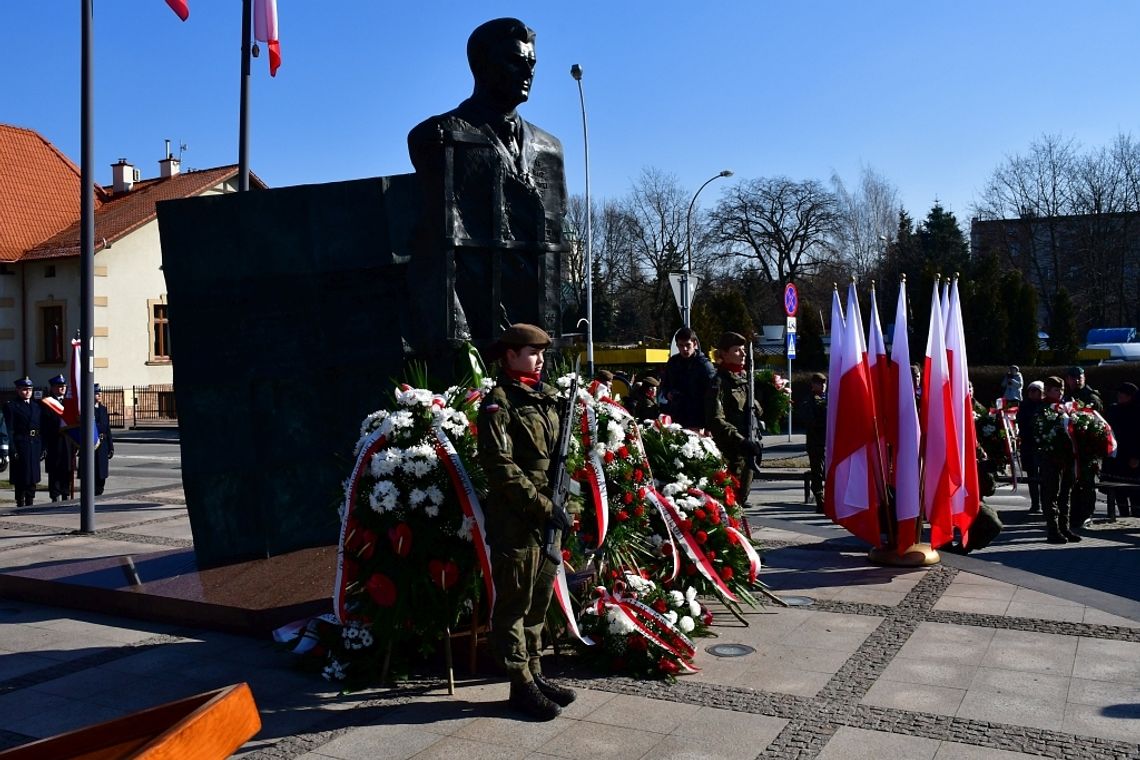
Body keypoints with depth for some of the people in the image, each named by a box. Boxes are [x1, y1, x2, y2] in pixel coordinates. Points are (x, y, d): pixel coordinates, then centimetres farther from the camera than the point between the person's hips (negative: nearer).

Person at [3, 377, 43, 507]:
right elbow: (9, 430, -8)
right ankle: (20, 504, 5)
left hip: (35, 446, 5)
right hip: (20, 446, -5)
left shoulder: (37, 407, 15)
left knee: (33, 478, 9)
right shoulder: (11, 406, -2)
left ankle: (29, 505, 17)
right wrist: (12, 450, -16)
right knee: (21, 478, -2)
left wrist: (42, 447, 6)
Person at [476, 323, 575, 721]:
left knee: (540, 599, 16)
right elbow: (499, 464, -18)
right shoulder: (499, 401, -10)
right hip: (516, 519, -8)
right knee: (515, 603, 2)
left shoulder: (546, 396, 14)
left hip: (548, 515, 8)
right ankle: (521, 685, 11)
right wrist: (539, 503, -19)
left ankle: (535, 673, 28)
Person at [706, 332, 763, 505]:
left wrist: (756, 442, 13)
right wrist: (742, 442, -26)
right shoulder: (719, 383, -9)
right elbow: (716, 421, -18)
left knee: (742, 496, 12)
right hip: (730, 452, -8)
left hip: (748, 449, 8)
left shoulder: (746, 378, 16)